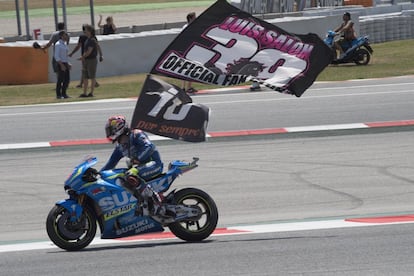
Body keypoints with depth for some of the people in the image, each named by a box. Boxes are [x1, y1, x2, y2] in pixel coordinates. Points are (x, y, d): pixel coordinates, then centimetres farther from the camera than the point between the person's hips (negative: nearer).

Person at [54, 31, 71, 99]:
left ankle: (64, 94, 13)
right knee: (60, 80, -4)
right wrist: (62, 65, -23)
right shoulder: (58, 44, -13)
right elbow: (56, 56, -18)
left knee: (67, 80, 6)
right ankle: (58, 95, 3)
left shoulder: (64, 44, 15)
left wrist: (68, 64, 12)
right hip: (60, 64, -8)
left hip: (65, 64, 8)